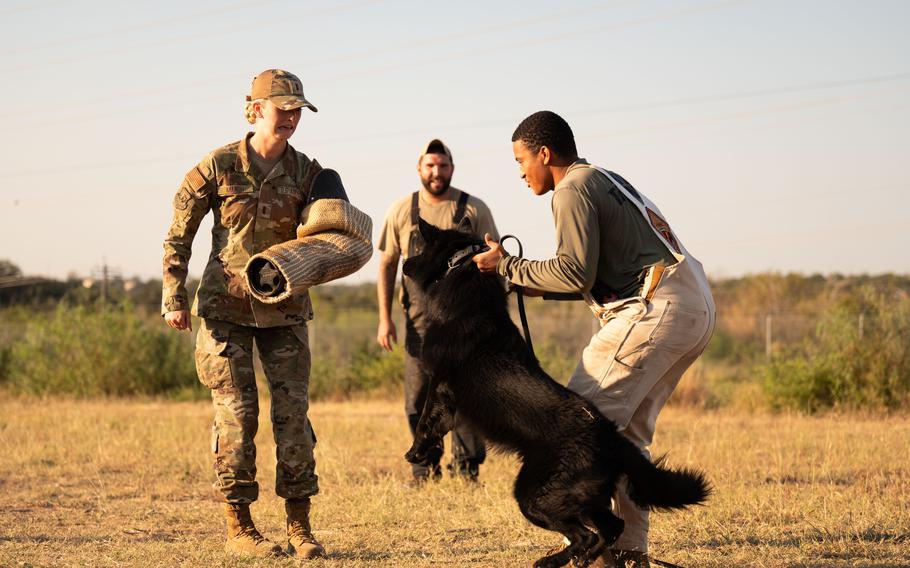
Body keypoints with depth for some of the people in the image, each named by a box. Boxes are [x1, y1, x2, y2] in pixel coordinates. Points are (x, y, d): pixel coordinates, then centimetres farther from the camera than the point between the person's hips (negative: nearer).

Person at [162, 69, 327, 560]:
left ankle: (299, 526, 5)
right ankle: (238, 526, 6)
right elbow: (179, 234, -1)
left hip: (284, 308, 3)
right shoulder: (219, 166, -8)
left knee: (292, 411, -2)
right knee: (237, 412, -3)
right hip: (226, 305, -2)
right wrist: (173, 298, -5)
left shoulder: (306, 172, 0)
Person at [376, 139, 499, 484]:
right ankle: (425, 469, 13)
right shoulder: (401, 211, 7)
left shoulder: (474, 210, 3)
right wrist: (384, 319, 4)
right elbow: (387, 265, 11)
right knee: (418, 399, 3)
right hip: (420, 320, 2)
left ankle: (467, 469, 2)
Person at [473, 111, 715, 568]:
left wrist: (509, 267, -3)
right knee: (627, 429, 15)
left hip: (658, 308, -10)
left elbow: (576, 272, -14)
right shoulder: (605, 180, 26)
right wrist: (541, 288, 22)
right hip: (696, 309, 10)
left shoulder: (573, 189, -4)